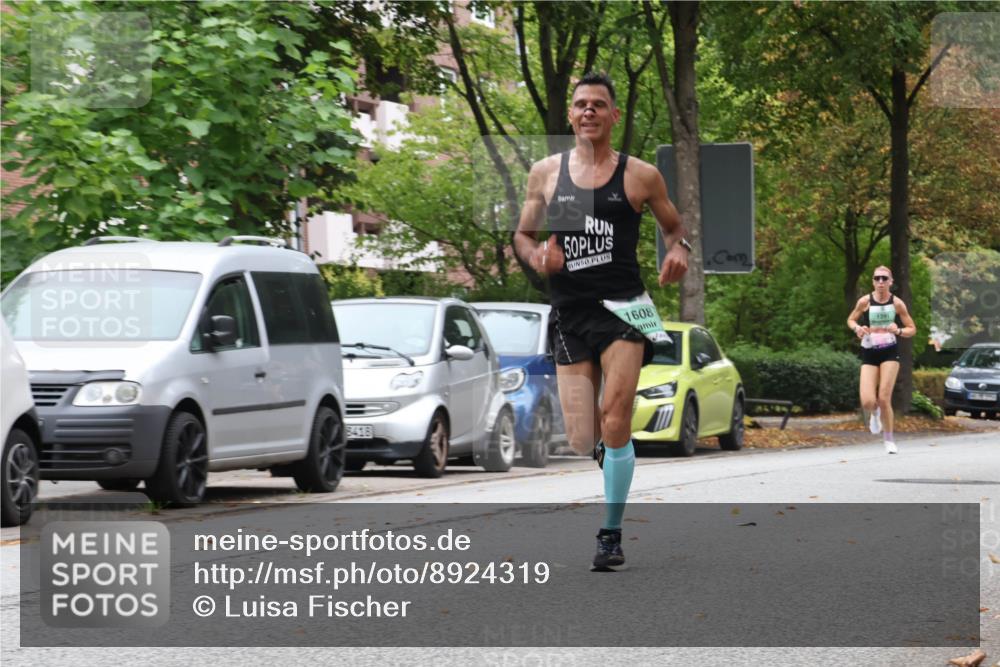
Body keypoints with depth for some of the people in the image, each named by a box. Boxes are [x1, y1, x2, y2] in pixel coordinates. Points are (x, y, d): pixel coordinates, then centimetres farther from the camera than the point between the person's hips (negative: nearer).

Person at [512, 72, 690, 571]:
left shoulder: (640, 175, 4)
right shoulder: (546, 173, 9)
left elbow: (674, 227, 16)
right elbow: (522, 235, 17)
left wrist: (679, 251, -7)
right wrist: (536, 256, -5)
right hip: (569, 313, 2)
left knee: (614, 419, -17)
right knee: (582, 442, 0)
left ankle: (612, 535, -8)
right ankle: (611, 448, 38)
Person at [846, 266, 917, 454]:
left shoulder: (897, 303, -3)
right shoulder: (865, 301, -3)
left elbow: (912, 329, 5)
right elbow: (851, 320, 13)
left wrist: (898, 331, -16)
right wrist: (857, 328, -9)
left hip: (890, 353, -1)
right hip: (869, 354, 1)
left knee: (884, 398, -10)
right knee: (867, 402, -12)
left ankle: (889, 440, 9)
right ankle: (874, 413, 27)